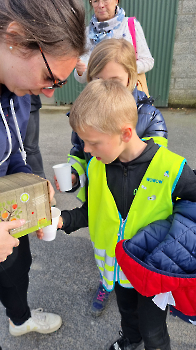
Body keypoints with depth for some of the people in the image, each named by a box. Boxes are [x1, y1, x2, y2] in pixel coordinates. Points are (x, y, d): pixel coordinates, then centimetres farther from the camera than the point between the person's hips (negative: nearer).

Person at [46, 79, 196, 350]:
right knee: (127, 311, 33)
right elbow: (91, 211, -1)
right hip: (117, 265, 5)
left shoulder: (172, 170, -28)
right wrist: (63, 220, -16)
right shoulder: (95, 166, -14)